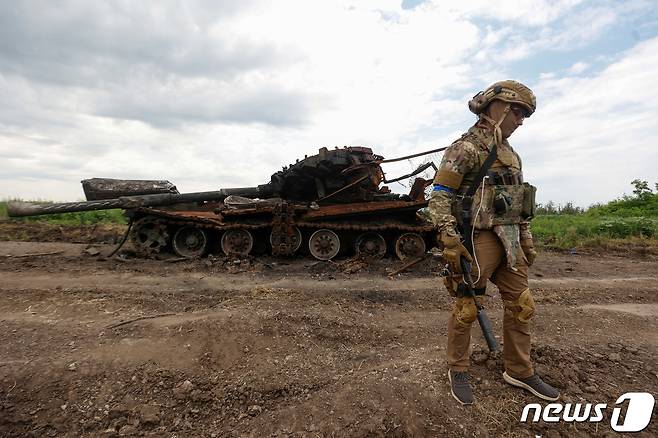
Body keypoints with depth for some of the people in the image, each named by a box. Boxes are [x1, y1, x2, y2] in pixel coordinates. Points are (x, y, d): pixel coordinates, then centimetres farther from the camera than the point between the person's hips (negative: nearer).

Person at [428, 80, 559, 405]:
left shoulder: (510, 154, 19)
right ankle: (458, 370, 18)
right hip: (478, 240, -8)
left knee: (521, 306, 13)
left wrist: (527, 241, 21)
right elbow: (439, 196, -15)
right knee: (467, 308, 0)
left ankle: (519, 372, 29)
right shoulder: (465, 147, -8)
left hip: (509, 241, 9)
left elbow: (520, 202, 24)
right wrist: (449, 240, -24)